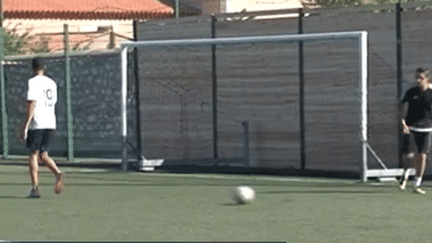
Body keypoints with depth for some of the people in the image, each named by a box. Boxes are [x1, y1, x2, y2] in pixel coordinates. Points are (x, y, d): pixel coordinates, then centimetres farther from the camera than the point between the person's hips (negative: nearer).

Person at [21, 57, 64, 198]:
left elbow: (32, 104, -14)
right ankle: (58, 174, -14)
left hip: (36, 124, -6)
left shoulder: (33, 82, -6)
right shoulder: (52, 83, 15)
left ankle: (35, 188, -3)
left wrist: (26, 126, -14)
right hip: (50, 123, 6)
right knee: (43, 155, 12)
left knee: (33, 155, 2)